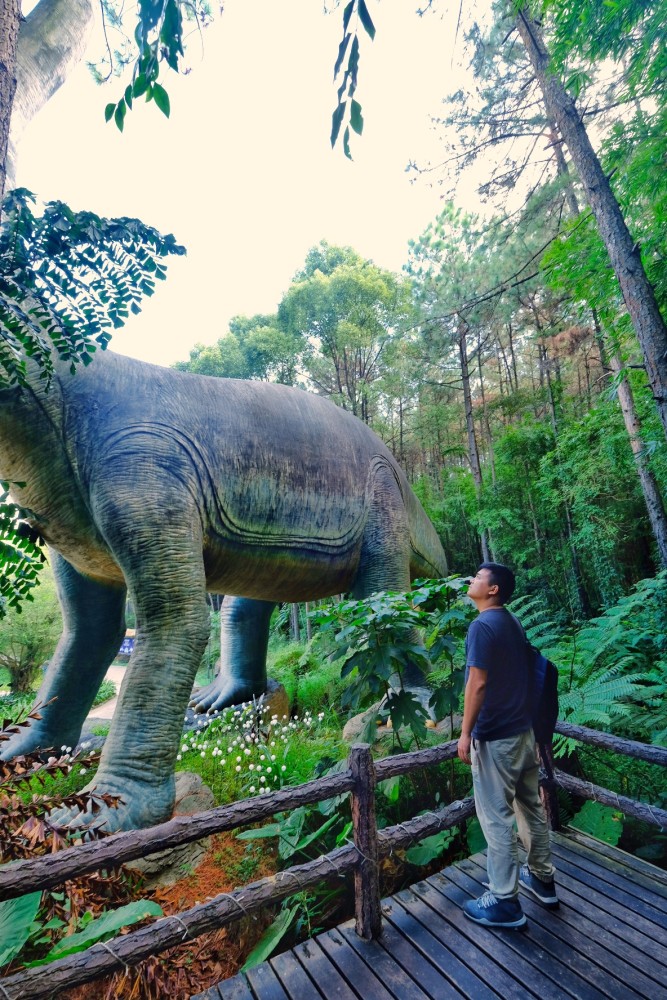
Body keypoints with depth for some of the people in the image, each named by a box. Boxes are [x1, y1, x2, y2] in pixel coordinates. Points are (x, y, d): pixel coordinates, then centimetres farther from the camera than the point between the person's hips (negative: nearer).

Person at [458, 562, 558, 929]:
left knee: (496, 817, 4)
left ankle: (504, 903, 16)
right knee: (531, 806, 21)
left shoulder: (482, 625, -20)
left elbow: (478, 683, -24)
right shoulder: (513, 623, 6)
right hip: (523, 730, 9)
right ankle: (542, 878, 38)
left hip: (495, 737, -9)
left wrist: (465, 733, -17)